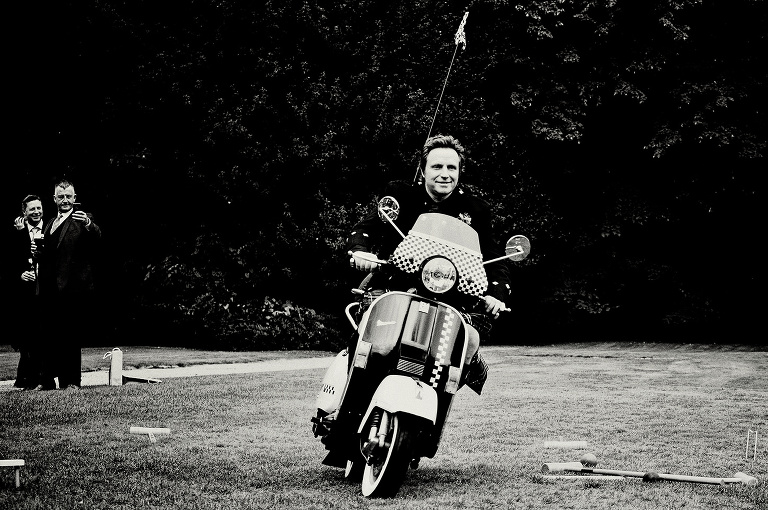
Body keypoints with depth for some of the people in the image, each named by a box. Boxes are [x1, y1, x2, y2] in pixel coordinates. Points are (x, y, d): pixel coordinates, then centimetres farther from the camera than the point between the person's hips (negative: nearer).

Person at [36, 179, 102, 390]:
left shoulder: (82, 220, -2)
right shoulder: (50, 224, 19)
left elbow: (97, 237, -21)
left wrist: (89, 225, -40)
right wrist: (37, 252, 4)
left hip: (72, 288, -6)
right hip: (50, 289, 6)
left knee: (70, 337, -5)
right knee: (52, 335, 9)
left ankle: (72, 382, 0)